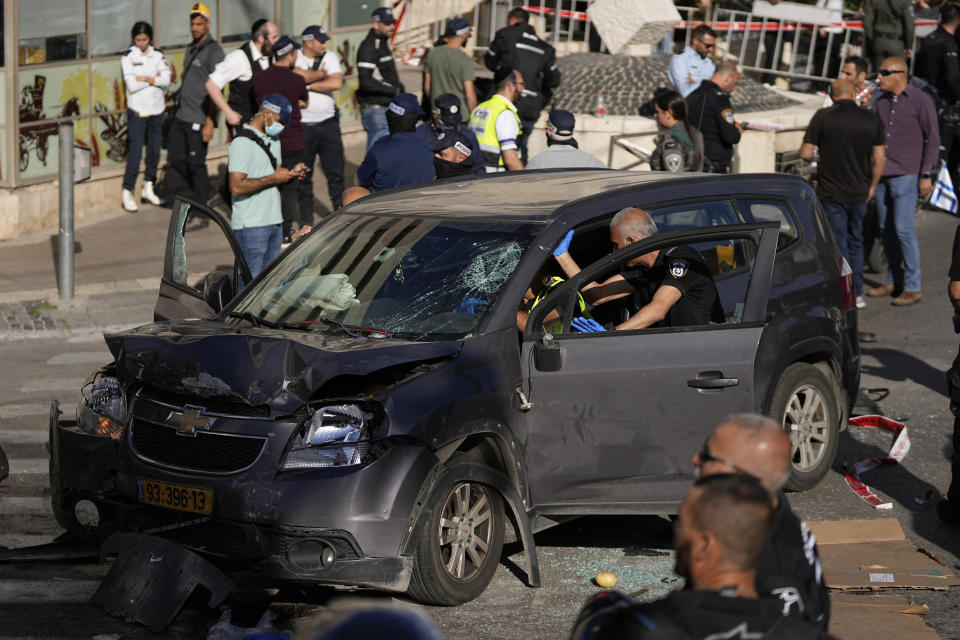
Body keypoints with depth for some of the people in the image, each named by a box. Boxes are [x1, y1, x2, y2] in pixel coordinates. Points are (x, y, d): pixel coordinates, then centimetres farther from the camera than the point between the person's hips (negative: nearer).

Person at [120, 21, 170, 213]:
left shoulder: (157, 55, 5)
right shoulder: (128, 57, -5)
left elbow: (166, 80, -6)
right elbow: (132, 85, -15)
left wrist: (144, 78, -16)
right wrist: (155, 78, -9)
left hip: (156, 109, 4)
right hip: (137, 110, -4)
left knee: (154, 149, 8)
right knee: (135, 150, -8)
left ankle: (148, 188, 21)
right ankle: (127, 192, -3)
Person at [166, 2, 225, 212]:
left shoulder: (214, 51, -11)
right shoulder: (191, 49, 15)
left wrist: (209, 123, -21)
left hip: (198, 119, -9)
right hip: (182, 116, 9)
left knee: (196, 164, -4)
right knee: (176, 159, 8)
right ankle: (211, 196, 19)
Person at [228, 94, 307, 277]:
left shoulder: (273, 138, 16)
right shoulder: (242, 143, -14)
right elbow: (237, 187, -22)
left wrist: (291, 173, 6)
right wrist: (274, 178, -18)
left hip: (274, 221, 9)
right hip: (251, 226, -9)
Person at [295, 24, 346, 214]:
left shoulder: (330, 57, 6)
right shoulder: (294, 58, -2)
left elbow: (337, 83, -8)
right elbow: (298, 76, -23)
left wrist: (308, 85, -10)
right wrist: (321, 74, -7)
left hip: (328, 124, 3)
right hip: (302, 126, -3)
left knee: (336, 171, 4)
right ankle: (306, 218, 13)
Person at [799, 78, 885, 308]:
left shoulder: (822, 117, -9)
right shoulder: (871, 119, -1)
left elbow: (805, 153, -9)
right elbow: (879, 159, 1)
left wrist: (813, 156, 15)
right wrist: (871, 187, 14)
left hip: (831, 192, -3)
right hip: (859, 193, 3)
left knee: (838, 244, 4)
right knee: (856, 241, 19)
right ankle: (857, 294, 21)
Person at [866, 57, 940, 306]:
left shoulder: (920, 101, -6)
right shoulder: (881, 101, 11)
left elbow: (932, 139, -5)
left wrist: (926, 175, -10)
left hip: (905, 175, -6)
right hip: (881, 174, 6)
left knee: (903, 229, -9)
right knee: (886, 229, 9)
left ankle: (913, 287, -3)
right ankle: (893, 281, 19)